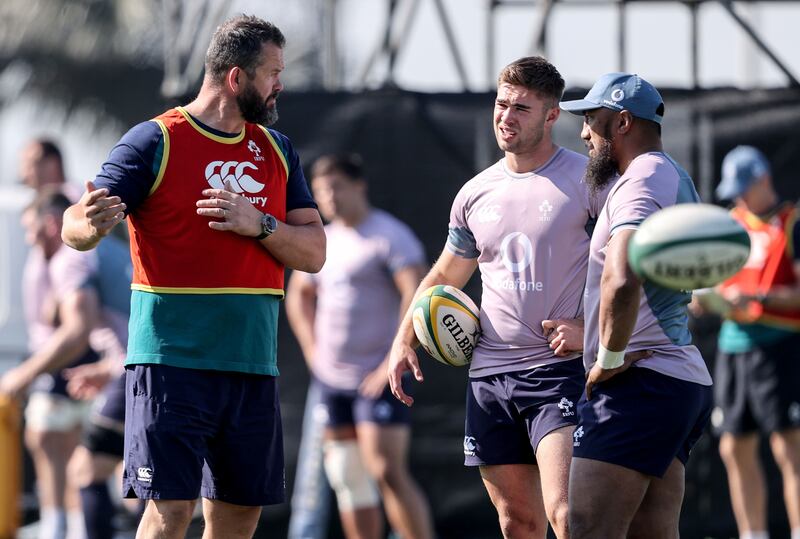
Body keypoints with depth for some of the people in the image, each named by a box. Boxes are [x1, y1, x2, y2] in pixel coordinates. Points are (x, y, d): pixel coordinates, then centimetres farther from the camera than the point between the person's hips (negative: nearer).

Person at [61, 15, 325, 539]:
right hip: (172, 360, -6)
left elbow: (313, 253, 9)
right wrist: (90, 223, -33)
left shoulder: (277, 151, 14)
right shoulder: (156, 141, -3)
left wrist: (259, 225, -11)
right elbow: (76, 227, -8)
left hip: (253, 367, 6)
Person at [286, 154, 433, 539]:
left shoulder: (389, 236, -9)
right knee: (348, 480, 8)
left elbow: (418, 297, -20)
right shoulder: (324, 241, 15)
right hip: (332, 378, 8)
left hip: (377, 377, -8)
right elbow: (298, 294, 32)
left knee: (388, 471, -16)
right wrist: (312, 349, 18)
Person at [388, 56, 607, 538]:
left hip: (561, 372, -6)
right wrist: (405, 339, 15)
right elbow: (445, 276, 26)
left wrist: (590, 329, -14)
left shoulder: (585, 181, -3)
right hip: (490, 374, 6)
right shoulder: (476, 194, 13)